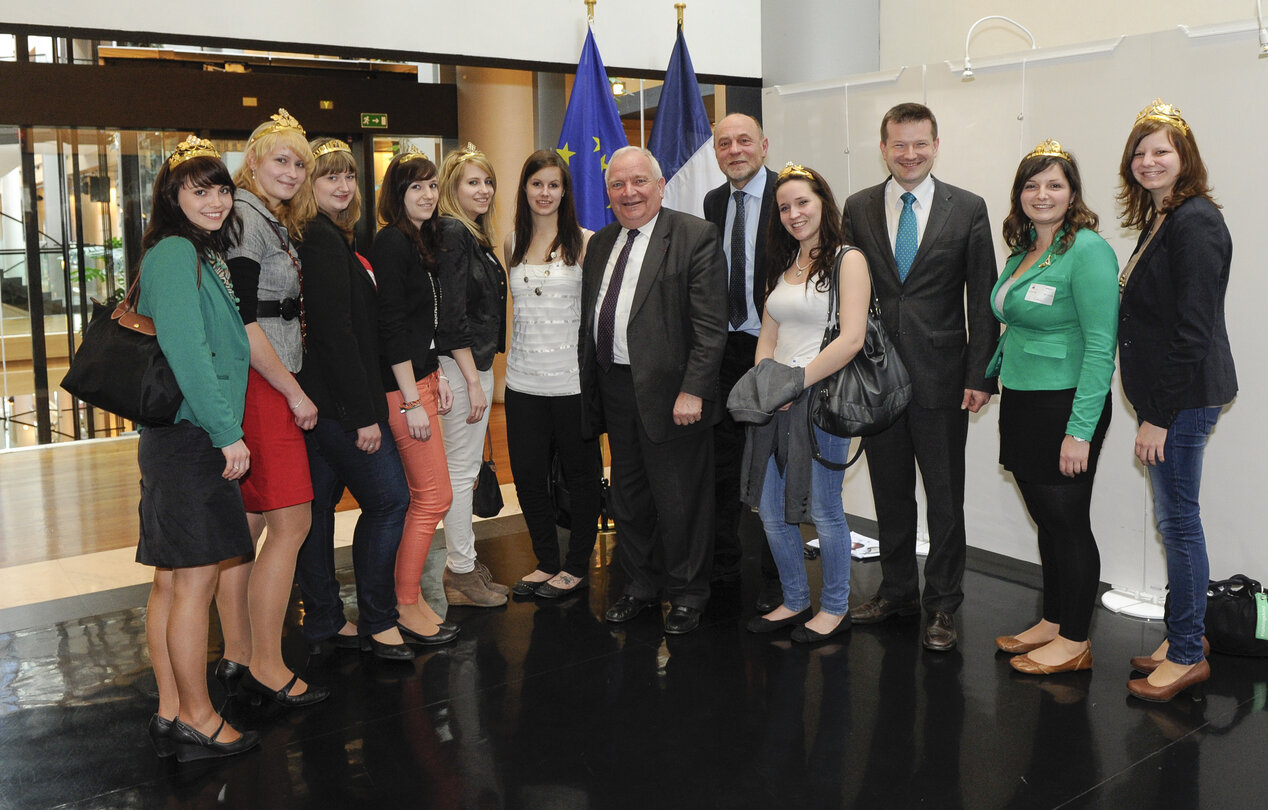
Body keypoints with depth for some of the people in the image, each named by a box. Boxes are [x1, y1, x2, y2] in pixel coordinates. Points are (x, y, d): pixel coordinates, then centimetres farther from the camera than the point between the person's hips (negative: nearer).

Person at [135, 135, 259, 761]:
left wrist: (223, 431, 16)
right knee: (195, 579, -3)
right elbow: (186, 351, -19)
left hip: (183, 437, 10)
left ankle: (171, 713, 21)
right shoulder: (175, 252, -11)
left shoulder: (203, 255, 19)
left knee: (171, 580, 12)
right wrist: (226, 431, -18)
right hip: (191, 435, -10)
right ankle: (197, 720, 8)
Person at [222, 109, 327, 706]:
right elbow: (242, 322, -18)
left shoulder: (273, 223, 20)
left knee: (248, 522, 11)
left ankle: (236, 656, 20)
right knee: (291, 522, -8)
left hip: (264, 385, 10)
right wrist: (295, 392, -14)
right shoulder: (245, 219, -11)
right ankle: (267, 667, 1)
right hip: (259, 387, -10)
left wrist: (289, 387, 15)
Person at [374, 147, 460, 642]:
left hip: (420, 376, 9)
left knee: (423, 497, 12)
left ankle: (410, 596, 22)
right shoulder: (391, 242, -13)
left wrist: (437, 376, 15)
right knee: (434, 496, -5)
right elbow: (390, 325, -18)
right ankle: (405, 607, 7)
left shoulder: (421, 240, 15)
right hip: (400, 384, -9)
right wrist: (412, 400, -19)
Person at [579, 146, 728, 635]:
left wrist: (692, 391, -20)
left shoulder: (696, 237, -9)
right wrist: (590, 384, 11)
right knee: (628, 497, 16)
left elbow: (711, 326, -14)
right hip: (615, 389, 7)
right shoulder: (600, 245, 14)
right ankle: (640, 586, 33)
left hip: (670, 392, -6)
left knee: (680, 500, 5)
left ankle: (687, 595, 22)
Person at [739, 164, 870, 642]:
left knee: (823, 509, 1)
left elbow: (851, 339, -16)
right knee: (769, 506, 10)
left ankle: (835, 608, 20)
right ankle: (795, 602, 28)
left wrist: (794, 382, -16)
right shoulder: (781, 266, 16)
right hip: (775, 402, 7)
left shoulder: (847, 260, -6)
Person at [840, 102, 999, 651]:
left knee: (945, 497, 5)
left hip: (941, 374, -2)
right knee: (890, 491, 13)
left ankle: (942, 605, 17)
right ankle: (897, 589, 29)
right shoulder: (858, 209, 7)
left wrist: (980, 375, -7)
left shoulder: (968, 209, 0)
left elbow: (982, 298, -1)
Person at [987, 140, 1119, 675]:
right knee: (1046, 521, 15)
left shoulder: (1087, 250, -13)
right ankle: (1052, 623, 28)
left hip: (1064, 406, -8)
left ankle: (1075, 643, 15)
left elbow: (1101, 346, -18)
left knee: (1069, 523, 2)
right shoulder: (1021, 252, 13)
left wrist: (1080, 431, -22)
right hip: (1020, 403, 8)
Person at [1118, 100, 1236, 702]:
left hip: (1183, 398, -10)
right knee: (1175, 519, 14)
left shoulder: (1195, 222, -14)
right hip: (1164, 396, 10)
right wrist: (1152, 409, 15)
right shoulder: (1160, 221, 16)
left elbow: (1193, 330, -19)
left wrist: (1159, 416, -19)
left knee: (1177, 521, -2)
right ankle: (1185, 637, 26)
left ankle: (1187, 654, 9)